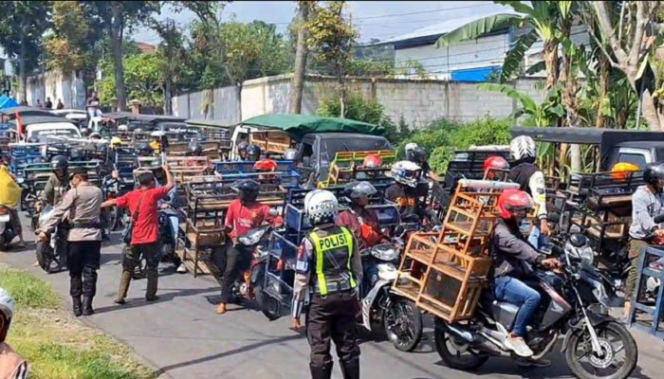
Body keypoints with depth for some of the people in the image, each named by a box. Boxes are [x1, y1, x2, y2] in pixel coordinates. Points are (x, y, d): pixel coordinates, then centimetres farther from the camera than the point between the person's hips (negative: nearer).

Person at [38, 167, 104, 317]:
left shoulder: (74, 192, -6)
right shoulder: (98, 192, 9)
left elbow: (59, 212, -11)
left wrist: (45, 230, -12)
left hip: (76, 235, -3)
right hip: (94, 235, 3)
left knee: (75, 272, 7)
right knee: (90, 272, 5)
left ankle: (76, 306, 7)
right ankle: (87, 305, 1)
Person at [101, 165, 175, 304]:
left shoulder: (131, 195, 4)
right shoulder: (152, 194, -8)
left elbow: (113, 202, 11)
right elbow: (170, 184, -3)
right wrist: (166, 170, 12)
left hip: (135, 239, 4)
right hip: (150, 238, -4)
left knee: (128, 268, 9)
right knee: (152, 267, 11)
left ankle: (120, 296, 4)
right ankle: (150, 294, 13)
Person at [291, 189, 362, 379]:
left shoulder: (310, 241, -14)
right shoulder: (348, 235, 0)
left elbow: (302, 279, -12)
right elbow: (357, 271, 8)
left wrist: (295, 313, -5)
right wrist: (356, 297, 21)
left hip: (321, 300, -4)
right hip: (347, 297, 5)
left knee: (320, 351, 3)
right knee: (348, 347, 13)